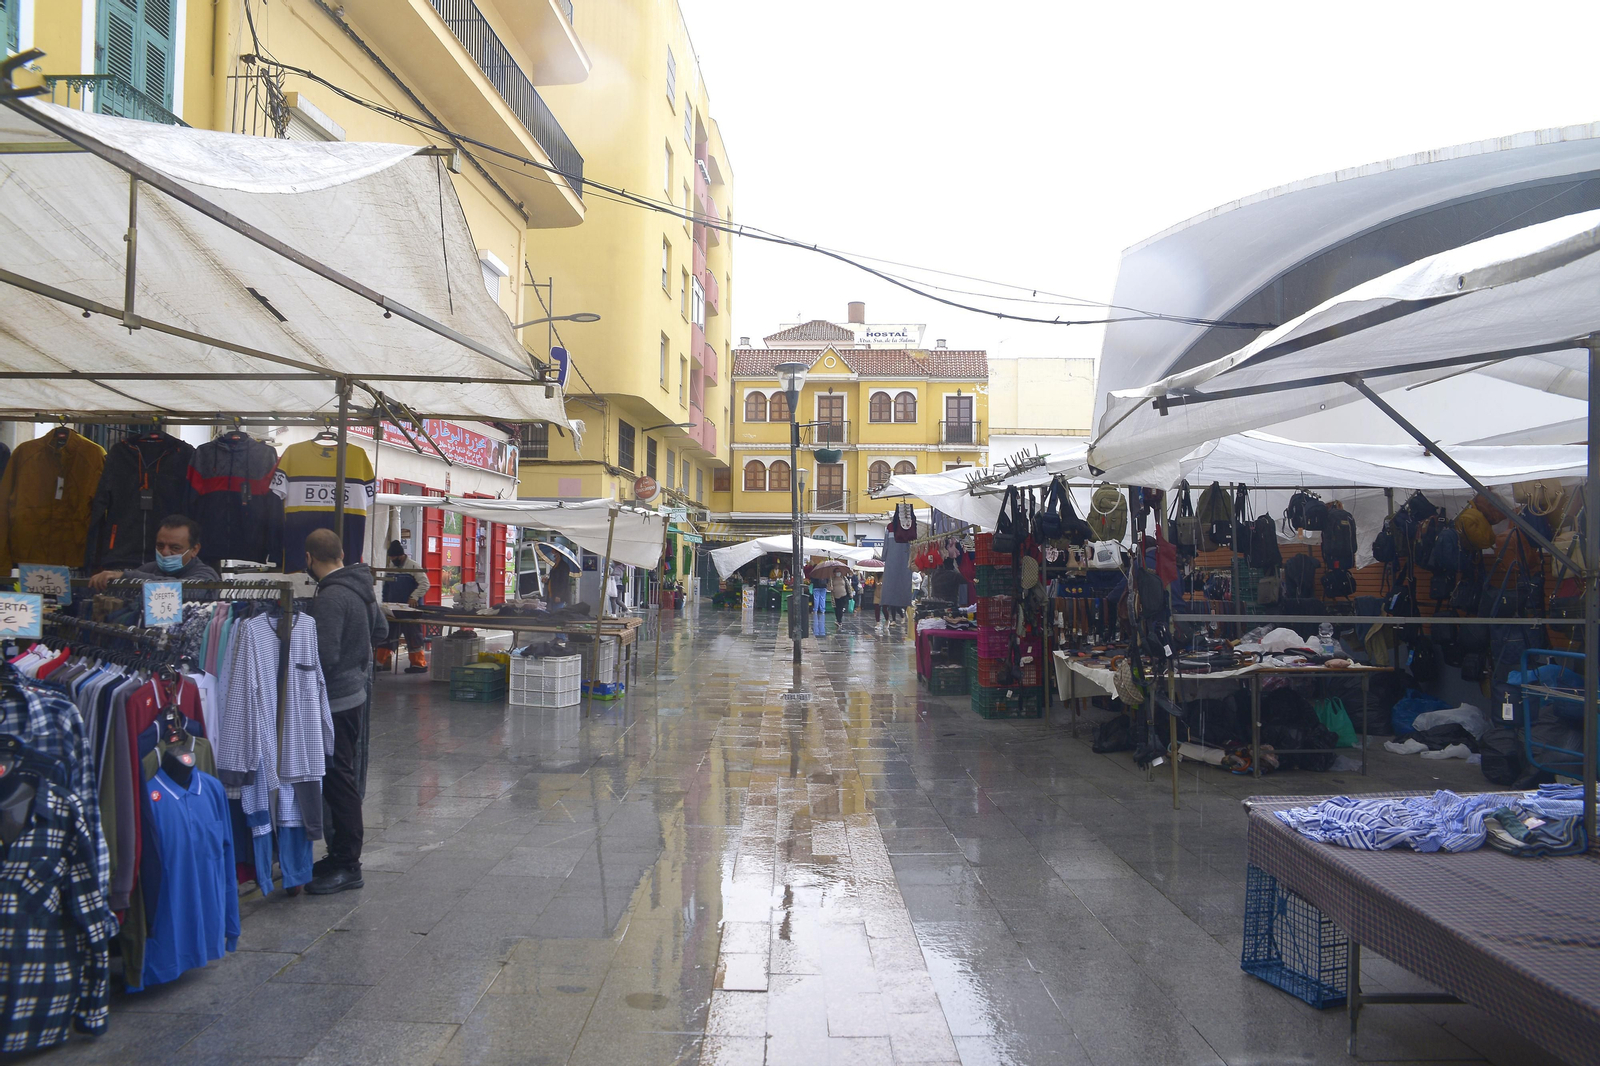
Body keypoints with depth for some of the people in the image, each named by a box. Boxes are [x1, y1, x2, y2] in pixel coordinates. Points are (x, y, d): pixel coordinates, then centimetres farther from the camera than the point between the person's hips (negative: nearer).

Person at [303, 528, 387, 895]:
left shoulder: (330, 597, -20)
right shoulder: (361, 587, 7)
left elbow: (324, 655, -24)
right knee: (342, 778, 16)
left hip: (337, 699, -9)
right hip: (357, 690, 9)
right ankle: (340, 855, 25)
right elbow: (381, 630, 21)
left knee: (338, 780, -2)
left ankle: (347, 865, 6)